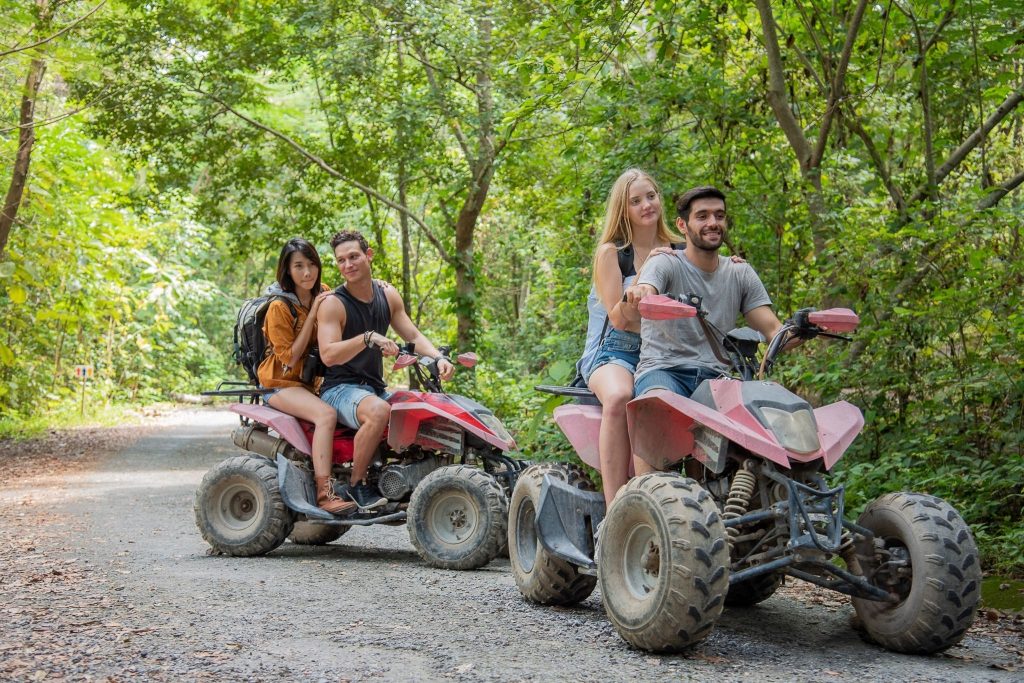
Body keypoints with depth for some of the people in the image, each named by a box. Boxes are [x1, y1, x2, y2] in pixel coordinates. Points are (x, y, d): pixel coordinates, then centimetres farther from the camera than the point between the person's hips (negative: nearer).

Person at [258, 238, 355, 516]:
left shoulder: (324, 296, 6)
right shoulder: (279, 307, -11)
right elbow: (290, 358, -14)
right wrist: (312, 315, -19)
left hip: (314, 381, 6)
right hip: (281, 383, -6)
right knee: (326, 414, -33)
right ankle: (324, 493, -36)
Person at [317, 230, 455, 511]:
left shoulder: (388, 296, 10)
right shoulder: (332, 304, -10)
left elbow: (413, 335, 7)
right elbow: (328, 355, -21)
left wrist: (438, 359, -12)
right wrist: (368, 338, -34)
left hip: (375, 389, 7)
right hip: (339, 389, -7)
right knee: (379, 411, -37)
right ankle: (356, 483, -20)